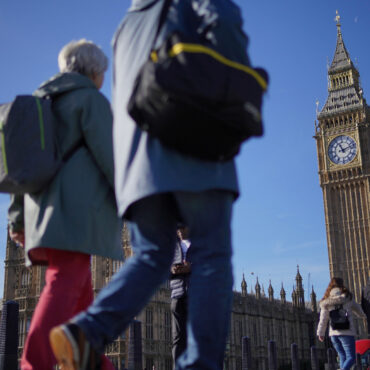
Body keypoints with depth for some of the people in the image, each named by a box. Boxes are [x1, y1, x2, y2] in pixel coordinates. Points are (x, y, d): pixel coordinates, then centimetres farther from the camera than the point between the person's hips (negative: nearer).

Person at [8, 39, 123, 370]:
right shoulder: (90, 99, 2)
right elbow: (107, 153, -11)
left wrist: (18, 218, 18)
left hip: (44, 212, 8)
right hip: (76, 207, -8)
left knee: (81, 292, 14)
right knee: (64, 286, -19)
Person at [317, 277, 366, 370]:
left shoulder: (326, 302, 8)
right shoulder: (347, 297, 1)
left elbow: (323, 319, 5)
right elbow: (357, 308, 18)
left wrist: (320, 333, 13)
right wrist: (362, 314, 40)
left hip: (333, 333, 4)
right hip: (347, 332, -4)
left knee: (343, 357, 14)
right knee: (351, 358, -6)